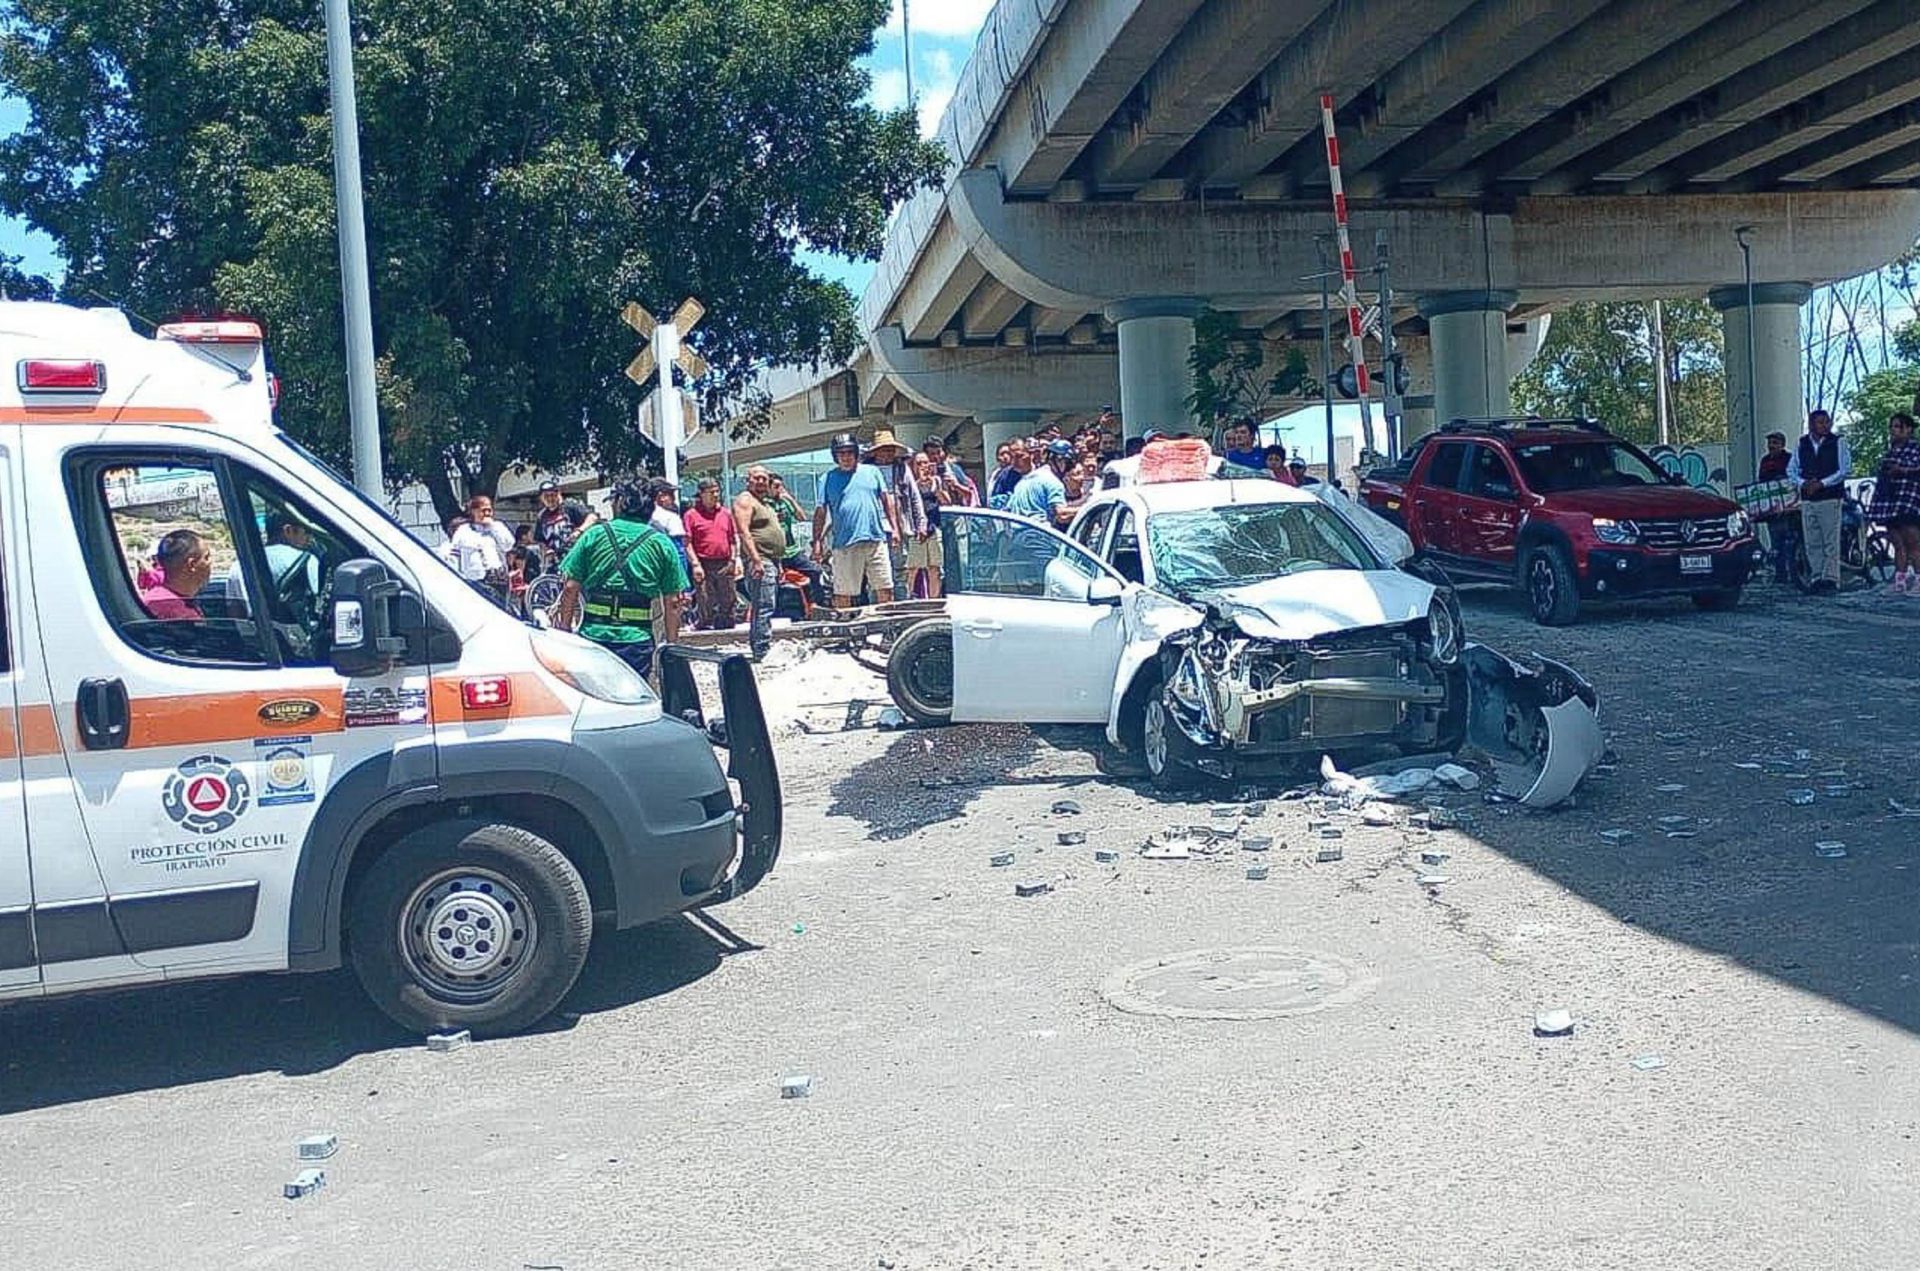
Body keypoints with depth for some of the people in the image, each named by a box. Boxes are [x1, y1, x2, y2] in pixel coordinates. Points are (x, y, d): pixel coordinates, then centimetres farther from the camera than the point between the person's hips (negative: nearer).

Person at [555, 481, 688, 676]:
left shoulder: (594, 535, 5)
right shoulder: (661, 543, 5)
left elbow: (570, 589, 2)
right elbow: (672, 603, 3)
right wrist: (671, 645, 10)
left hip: (593, 636, 0)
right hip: (637, 640, 0)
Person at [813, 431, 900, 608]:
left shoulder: (872, 472, 13)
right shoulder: (829, 479, 9)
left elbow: (887, 500, 14)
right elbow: (820, 512, 7)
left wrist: (894, 528, 6)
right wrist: (817, 541, 0)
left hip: (876, 540, 2)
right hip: (845, 545, -1)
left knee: (885, 588, 2)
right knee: (842, 593, 0)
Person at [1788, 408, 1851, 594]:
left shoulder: (1838, 442, 0)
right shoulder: (1802, 444, 10)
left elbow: (1844, 469, -6)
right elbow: (1791, 470, 10)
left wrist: (1821, 483, -14)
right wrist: (1803, 483, -8)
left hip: (1831, 498, -4)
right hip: (1807, 500, 4)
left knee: (1830, 542, -5)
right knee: (1812, 543, 5)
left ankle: (1831, 579, -3)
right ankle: (1817, 579, 11)